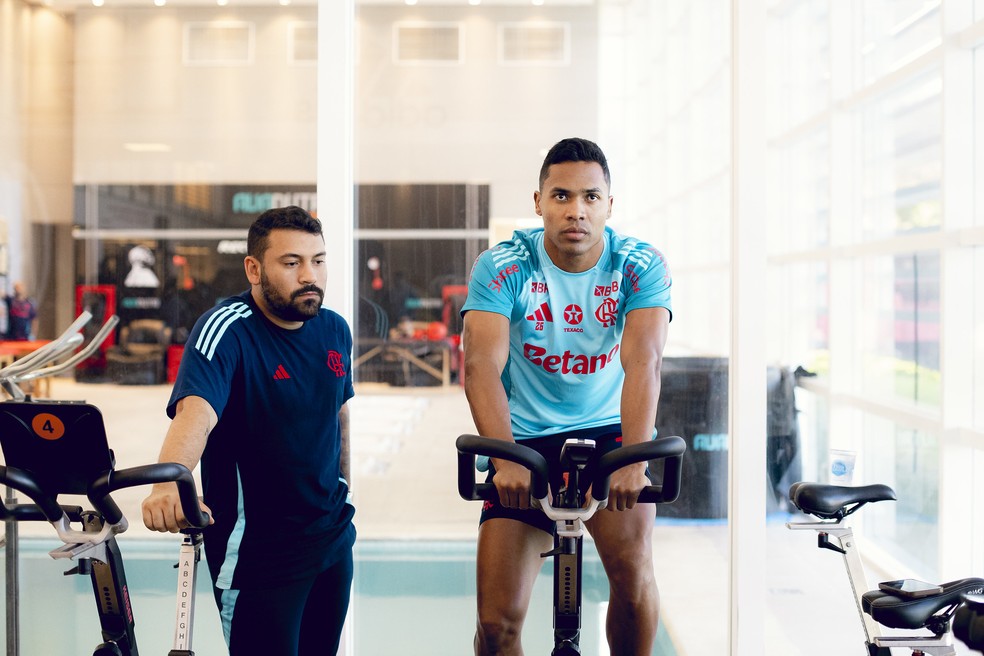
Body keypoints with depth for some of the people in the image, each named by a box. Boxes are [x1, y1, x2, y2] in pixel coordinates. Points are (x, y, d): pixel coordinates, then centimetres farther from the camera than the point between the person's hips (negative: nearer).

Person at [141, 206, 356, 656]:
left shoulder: (334, 330, 1)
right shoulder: (226, 330, -19)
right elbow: (195, 411, -36)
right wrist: (168, 484, -54)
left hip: (332, 534, 7)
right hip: (256, 548, -6)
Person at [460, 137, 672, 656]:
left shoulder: (642, 267, -10)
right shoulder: (500, 268, -11)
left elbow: (643, 360, -23)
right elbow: (482, 366, -23)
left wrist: (634, 459, -38)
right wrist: (505, 461, -38)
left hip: (609, 432, 0)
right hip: (527, 441, 0)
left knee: (631, 562, -25)